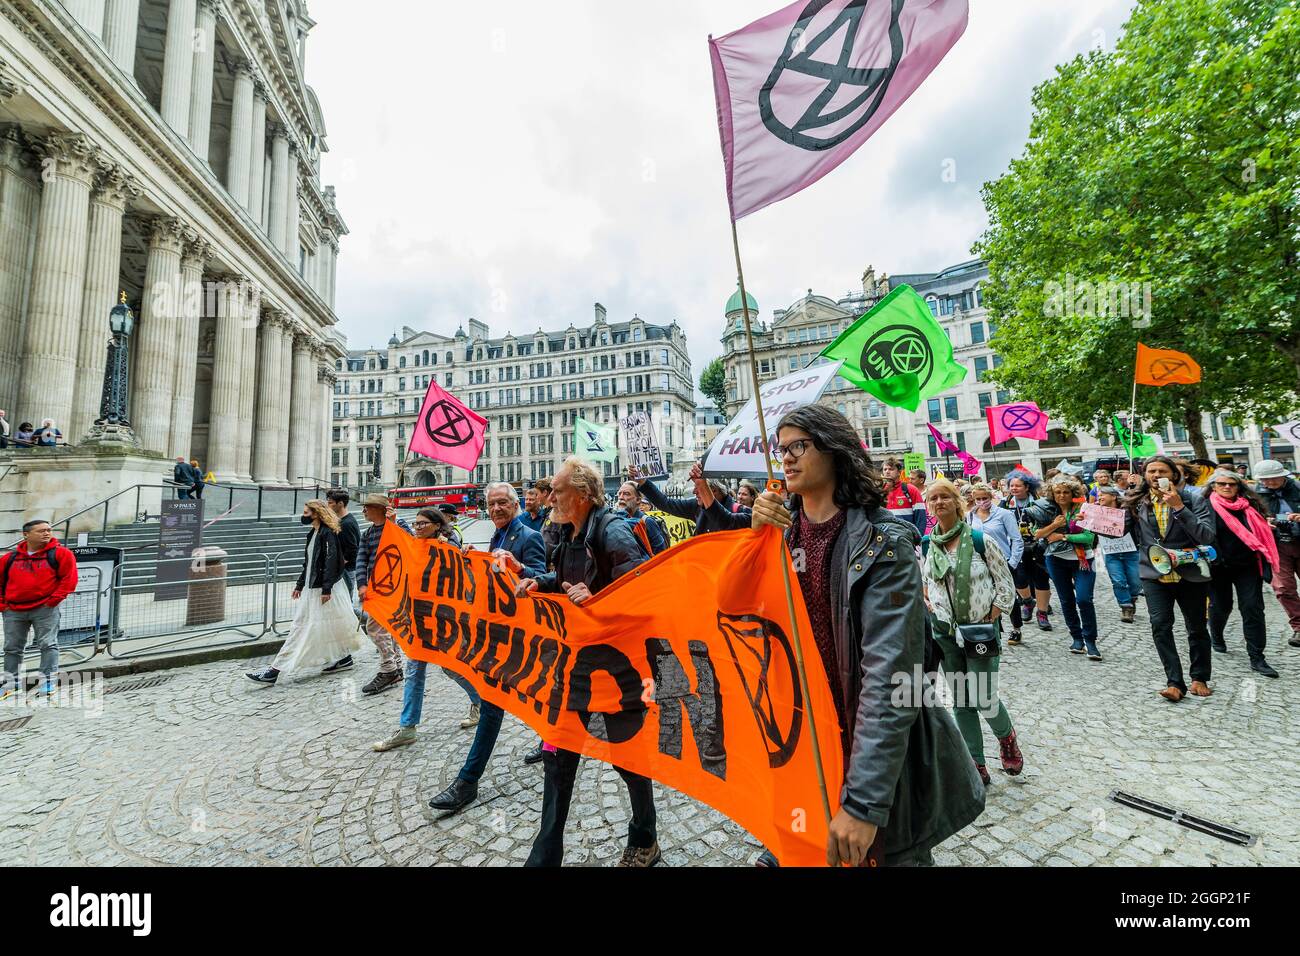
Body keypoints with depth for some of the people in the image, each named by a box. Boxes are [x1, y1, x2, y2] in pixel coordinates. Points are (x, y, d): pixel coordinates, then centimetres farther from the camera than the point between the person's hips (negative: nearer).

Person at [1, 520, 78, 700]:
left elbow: (69, 577, -7)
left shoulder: (60, 554, -4)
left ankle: (48, 681, 2)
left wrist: (54, 599, -12)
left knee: (48, 644, -4)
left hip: (45, 609, -4)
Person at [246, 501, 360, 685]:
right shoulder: (312, 533, 14)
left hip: (321, 588, -10)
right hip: (310, 587, 10)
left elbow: (331, 561, -20)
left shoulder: (328, 533, -15)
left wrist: (326, 588, -23)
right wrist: (299, 585, 22)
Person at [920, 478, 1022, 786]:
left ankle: (1006, 737, 32)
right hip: (945, 632, 3)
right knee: (961, 701, 10)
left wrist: (989, 621, -9)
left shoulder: (980, 540, -10)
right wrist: (932, 613, 1)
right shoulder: (926, 545, 0)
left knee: (983, 698, -3)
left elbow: (1006, 586, -3)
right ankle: (977, 767, 25)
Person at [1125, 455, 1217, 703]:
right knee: (1160, 626, -10)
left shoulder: (1193, 500, -3)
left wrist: (1179, 507, -21)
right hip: (1154, 575, 0)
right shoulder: (1137, 502, 1)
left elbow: (1207, 537, -14)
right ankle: (1175, 682, -2)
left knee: (1197, 628, 13)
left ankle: (1200, 678, 30)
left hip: (1191, 575, 0)